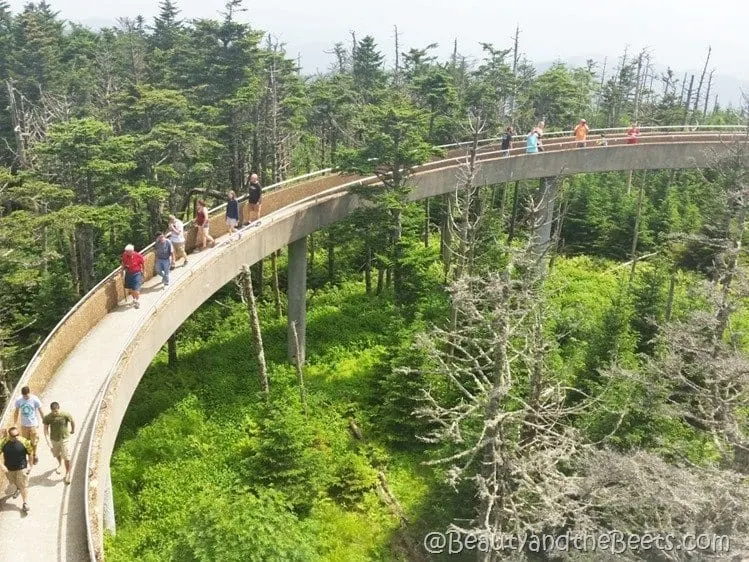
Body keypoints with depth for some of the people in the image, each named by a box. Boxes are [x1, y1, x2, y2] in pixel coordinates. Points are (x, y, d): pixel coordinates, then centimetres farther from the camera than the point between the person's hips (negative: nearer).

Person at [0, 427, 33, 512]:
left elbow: (30, 453, -6)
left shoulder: (24, 442, -18)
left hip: (22, 468, -3)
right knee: (13, 482, 28)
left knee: (23, 486, -1)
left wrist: (30, 465, -4)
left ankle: (25, 504, 9)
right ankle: (18, 489, 61)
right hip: (9, 468, 3)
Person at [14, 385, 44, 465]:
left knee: (34, 442, 11)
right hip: (24, 425, 2)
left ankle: (34, 455, 36)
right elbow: (16, 412, 3)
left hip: (34, 425, -2)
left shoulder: (35, 400, -18)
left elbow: (41, 412, -8)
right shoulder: (18, 400, -11)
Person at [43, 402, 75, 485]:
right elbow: (46, 429, -13)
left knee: (67, 458, -4)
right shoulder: (47, 418, -19)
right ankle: (59, 464, 57)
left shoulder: (66, 415, -22)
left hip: (65, 439, -2)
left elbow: (72, 421, -2)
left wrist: (73, 430, 13)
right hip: (54, 440, 2)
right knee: (57, 454, 26)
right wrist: (48, 441, -23)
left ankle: (67, 473, 16)